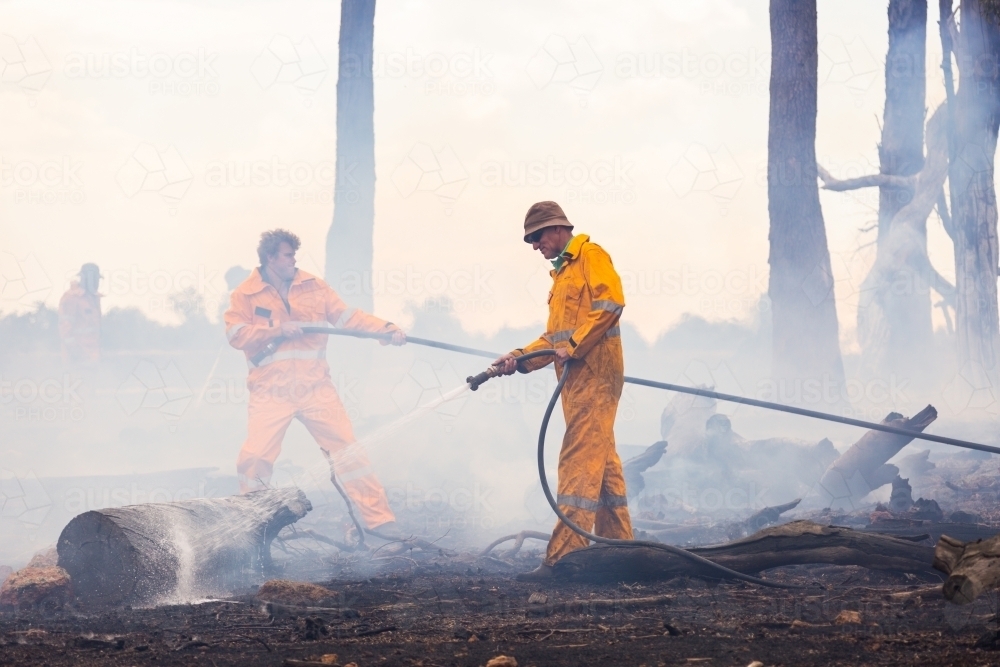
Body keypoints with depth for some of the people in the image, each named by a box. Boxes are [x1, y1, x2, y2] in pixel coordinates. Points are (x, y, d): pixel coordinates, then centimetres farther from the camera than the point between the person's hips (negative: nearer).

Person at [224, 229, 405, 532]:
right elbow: (236, 335, -9)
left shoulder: (313, 286, 6)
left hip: (315, 387, 2)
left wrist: (385, 328, -9)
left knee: (347, 449, 0)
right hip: (271, 391, -2)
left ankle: (380, 520, 4)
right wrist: (277, 330, -19)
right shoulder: (245, 294, 0)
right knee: (255, 457, -6)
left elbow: (347, 316, 4)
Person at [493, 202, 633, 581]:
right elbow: (554, 338, 21)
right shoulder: (562, 272, 24)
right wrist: (518, 359, 8)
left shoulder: (590, 255, -3)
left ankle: (562, 557, -19)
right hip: (577, 378, 10)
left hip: (594, 375, -10)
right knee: (603, 464, 11)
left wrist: (574, 346, -20)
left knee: (579, 462, -14)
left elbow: (610, 303, -18)